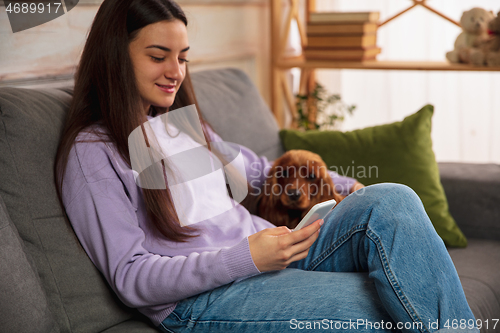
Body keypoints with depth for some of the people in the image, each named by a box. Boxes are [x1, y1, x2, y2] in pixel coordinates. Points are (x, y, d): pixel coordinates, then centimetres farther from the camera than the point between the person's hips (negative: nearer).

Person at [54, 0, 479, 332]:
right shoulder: (91, 151, -2)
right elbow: (130, 278, -9)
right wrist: (247, 257, -22)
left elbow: (253, 167, 37)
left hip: (268, 256, 7)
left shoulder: (183, 121, 21)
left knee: (390, 201, -20)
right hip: (198, 299, -7)